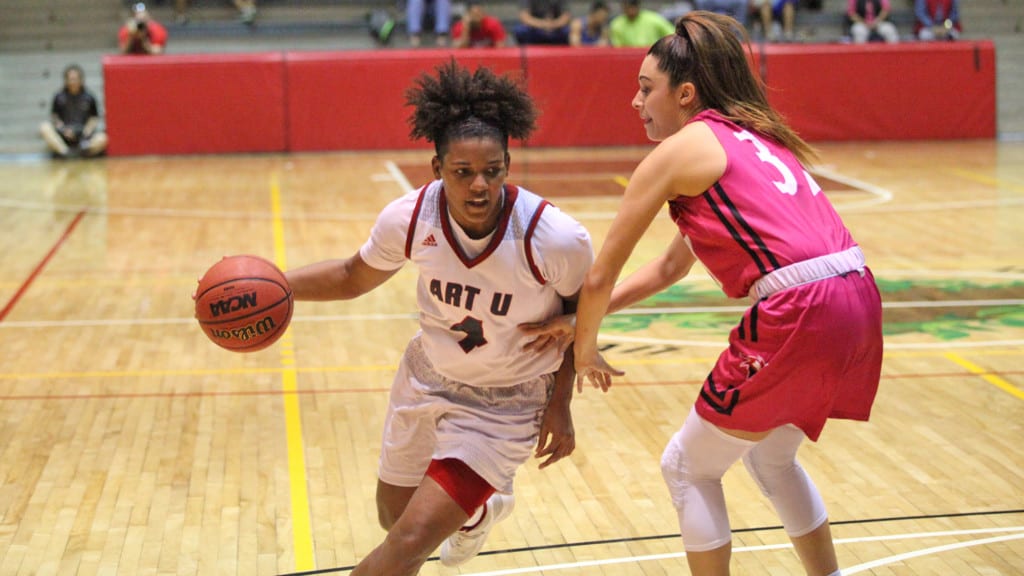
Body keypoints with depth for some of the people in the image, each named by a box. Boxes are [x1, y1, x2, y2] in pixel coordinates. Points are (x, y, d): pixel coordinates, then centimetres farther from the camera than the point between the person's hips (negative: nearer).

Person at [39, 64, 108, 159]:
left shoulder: (89, 97, 2)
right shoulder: (59, 97, 3)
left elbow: (94, 118, 8)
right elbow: (54, 116, 7)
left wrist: (87, 131, -11)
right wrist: (63, 129, -11)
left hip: (84, 134, 0)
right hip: (64, 134, 0)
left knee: (102, 139, -30)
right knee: (44, 128, -30)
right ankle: (64, 152, -40)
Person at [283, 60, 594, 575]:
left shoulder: (557, 240, -29)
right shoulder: (409, 219, -21)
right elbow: (355, 276, -1)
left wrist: (560, 402, -7)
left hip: (504, 403, -4)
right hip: (427, 379, 4)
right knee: (394, 516, 25)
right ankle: (478, 510, 57)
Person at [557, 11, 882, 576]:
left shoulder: (680, 149, -1)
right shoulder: (751, 136, 23)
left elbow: (600, 276, 2)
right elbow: (670, 266, 28)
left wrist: (585, 349, 20)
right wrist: (582, 318, 24)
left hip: (799, 317, -8)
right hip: (857, 301, 8)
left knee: (687, 467, 11)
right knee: (770, 455, 30)